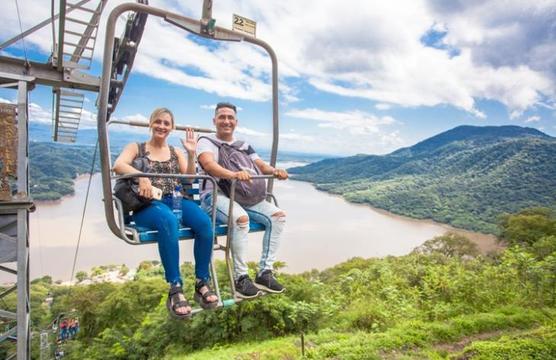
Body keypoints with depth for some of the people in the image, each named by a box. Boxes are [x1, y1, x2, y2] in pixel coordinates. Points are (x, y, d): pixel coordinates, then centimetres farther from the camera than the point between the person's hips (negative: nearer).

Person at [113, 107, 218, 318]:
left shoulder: (176, 152, 22)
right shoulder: (136, 147, 13)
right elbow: (118, 165, -8)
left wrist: (191, 154, -3)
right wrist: (141, 176, -26)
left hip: (176, 200, 3)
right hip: (148, 204, -3)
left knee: (205, 222, -29)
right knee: (168, 221, -40)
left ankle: (202, 283, -18)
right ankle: (175, 288, -34)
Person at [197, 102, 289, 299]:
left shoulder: (243, 145, 20)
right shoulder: (206, 141, 2)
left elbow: (261, 165, 10)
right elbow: (209, 165, -19)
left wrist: (275, 171, -16)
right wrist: (233, 174, -39)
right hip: (214, 195, -6)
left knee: (278, 215, -13)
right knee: (241, 218, -36)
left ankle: (264, 273, -8)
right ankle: (240, 277, -21)